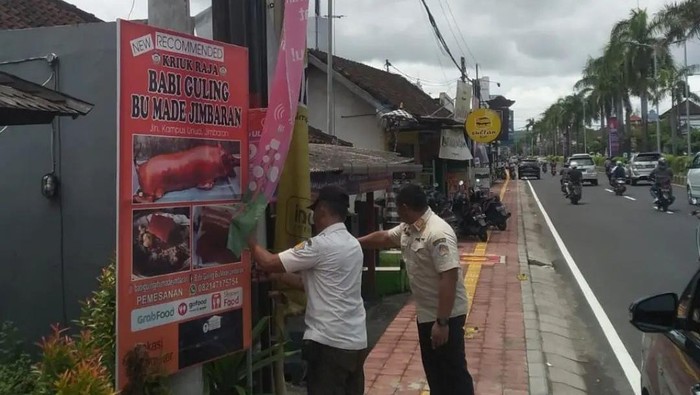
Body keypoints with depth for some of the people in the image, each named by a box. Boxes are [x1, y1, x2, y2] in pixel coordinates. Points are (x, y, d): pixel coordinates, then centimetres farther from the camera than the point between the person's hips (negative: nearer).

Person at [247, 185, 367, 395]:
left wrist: (251, 241, 7)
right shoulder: (353, 244, 12)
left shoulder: (321, 245, -15)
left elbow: (269, 263, -11)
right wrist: (279, 276, 21)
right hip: (356, 341, 8)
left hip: (329, 342, -8)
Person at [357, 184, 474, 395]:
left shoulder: (438, 233, -26)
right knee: (434, 371, 20)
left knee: (454, 372, 1)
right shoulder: (408, 228, 4)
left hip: (446, 316, -9)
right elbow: (383, 237, 22)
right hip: (426, 314, 9)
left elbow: (449, 277, -30)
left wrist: (442, 322, -29)